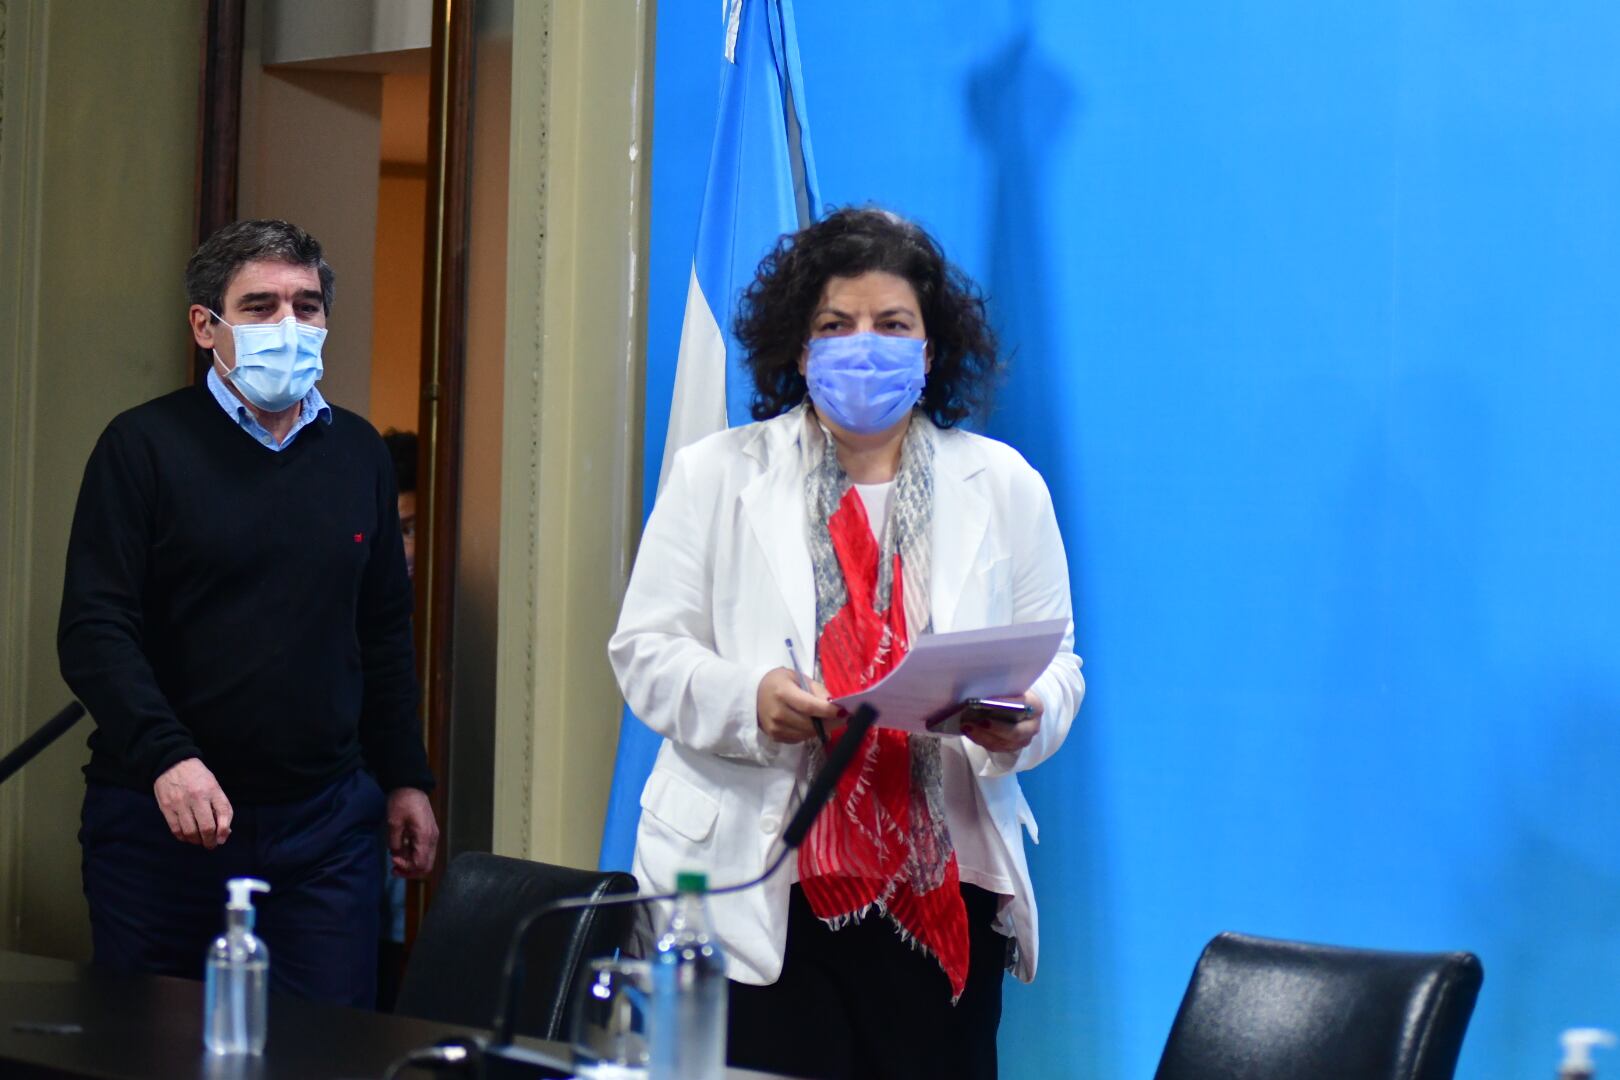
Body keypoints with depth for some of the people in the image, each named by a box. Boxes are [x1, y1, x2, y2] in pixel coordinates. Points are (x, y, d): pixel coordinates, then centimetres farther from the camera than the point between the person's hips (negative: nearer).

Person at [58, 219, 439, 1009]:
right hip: (162, 819, -3)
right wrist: (166, 759, -23)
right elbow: (94, 632, -10)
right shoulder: (144, 447, -3)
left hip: (326, 822, 3)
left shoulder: (358, 453, 12)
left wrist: (404, 778, 14)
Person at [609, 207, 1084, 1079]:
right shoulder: (715, 474, 8)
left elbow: (1054, 661, 10)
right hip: (752, 893, -1)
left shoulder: (1004, 485, 12)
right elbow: (646, 649, 4)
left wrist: (1027, 717, -14)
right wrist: (747, 699, -16)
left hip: (941, 896, 2)